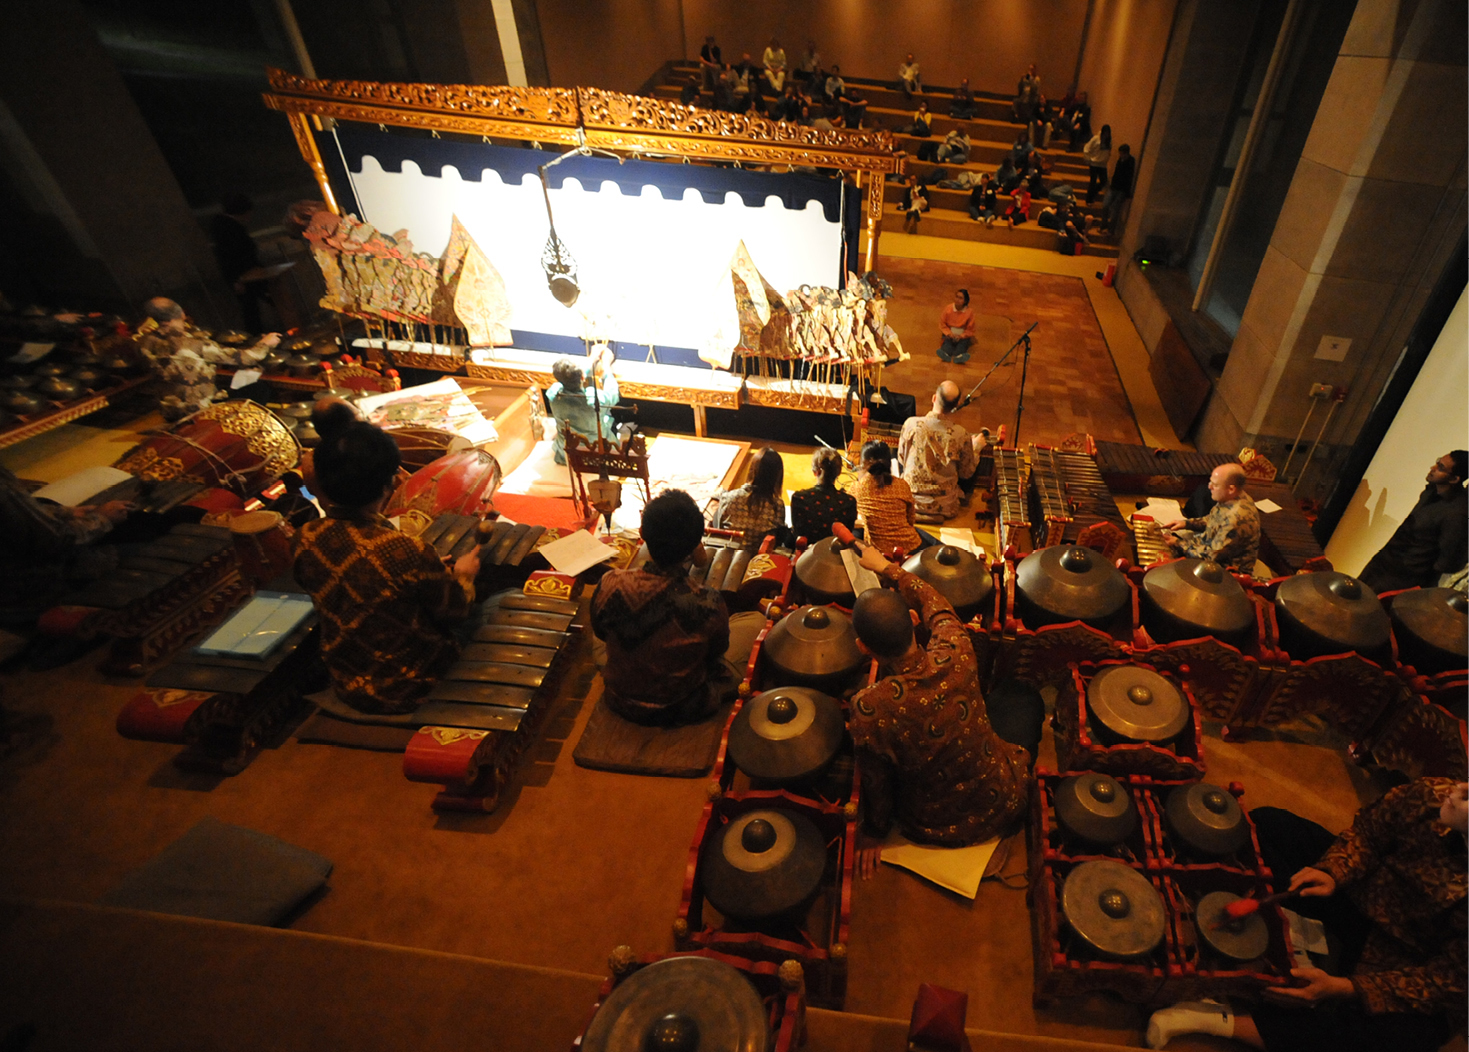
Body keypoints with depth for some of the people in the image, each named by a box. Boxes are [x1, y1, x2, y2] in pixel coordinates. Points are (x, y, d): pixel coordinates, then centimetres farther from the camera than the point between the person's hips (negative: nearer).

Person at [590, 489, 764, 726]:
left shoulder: (610, 585, -27)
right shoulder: (708, 604, -34)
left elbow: (601, 632, -5)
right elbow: (717, 650, -10)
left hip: (620, 702, 3)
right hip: (685, 710, -2)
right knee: (756, 620, 12)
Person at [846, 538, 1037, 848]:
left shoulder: (867, 709, -34)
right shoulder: (955, 655, -29)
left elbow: (875, 784, -17)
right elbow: (935, 605, -6)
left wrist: (875, 828, 4)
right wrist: (886, 567, 8)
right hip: (1003, 806, 0)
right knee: (1030, 701, 22)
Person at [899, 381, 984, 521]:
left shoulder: (911, 424, -17)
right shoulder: (961, 434, -18)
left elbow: (901, 459, 0)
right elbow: (966, 473, -3)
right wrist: (976, 447, 15)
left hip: (910, 502, 1)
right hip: (945, 508, -1)